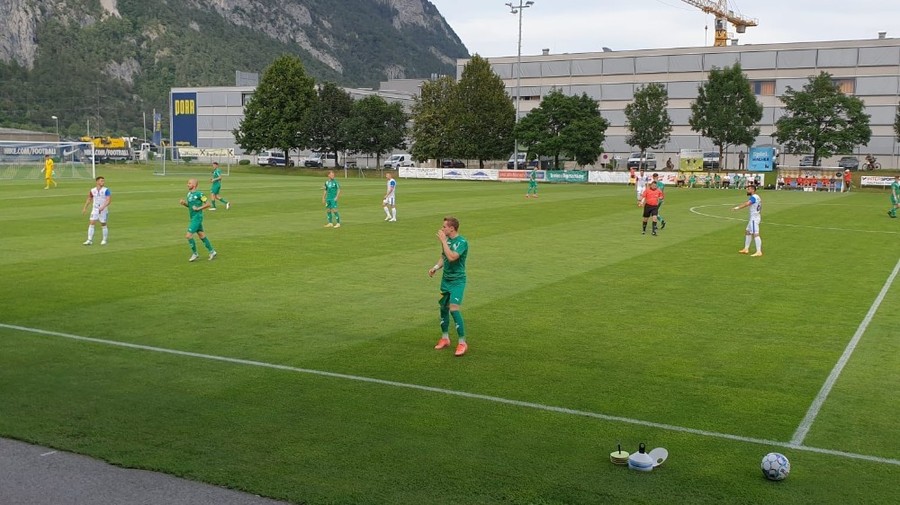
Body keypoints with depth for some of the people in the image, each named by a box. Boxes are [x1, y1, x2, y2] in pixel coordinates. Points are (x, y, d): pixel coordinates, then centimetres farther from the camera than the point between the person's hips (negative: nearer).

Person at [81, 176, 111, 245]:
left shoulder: (106, 190, -10)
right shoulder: (92, 190, 2)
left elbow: (109, 200, -18)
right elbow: (89, 199, 16)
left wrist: (102, 207, -30)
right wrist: (85, 208, 13)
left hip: (103, 210, -3)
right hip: (95, 210, 3)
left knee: (103, 225, 5)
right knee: (91, 224, -6)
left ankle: (104, 240, 19)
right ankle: (89, 240, -4)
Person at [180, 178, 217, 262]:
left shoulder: (199, 194, -15)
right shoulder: (189, 193, 10)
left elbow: (208, 204, -11)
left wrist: (198, 208, -17)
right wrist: (184, 203, 2)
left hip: (197, 217, -9)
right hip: (193, 218, 9)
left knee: (188, 235, -11)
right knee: (202, 236, 12)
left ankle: (195, 253, 2)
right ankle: (212, 252, 20)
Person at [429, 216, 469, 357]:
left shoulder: (462, 242, -18)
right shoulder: (447, 240, 5)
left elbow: (452, 257, -32)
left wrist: (443, 241, -25)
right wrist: (435, 267, 0)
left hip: (457, 281, -8)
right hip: (445, 279, 8)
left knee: (454, 309, -16)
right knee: (443, 307, 13)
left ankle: (462, 343, -6)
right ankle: (445, 338, 29)